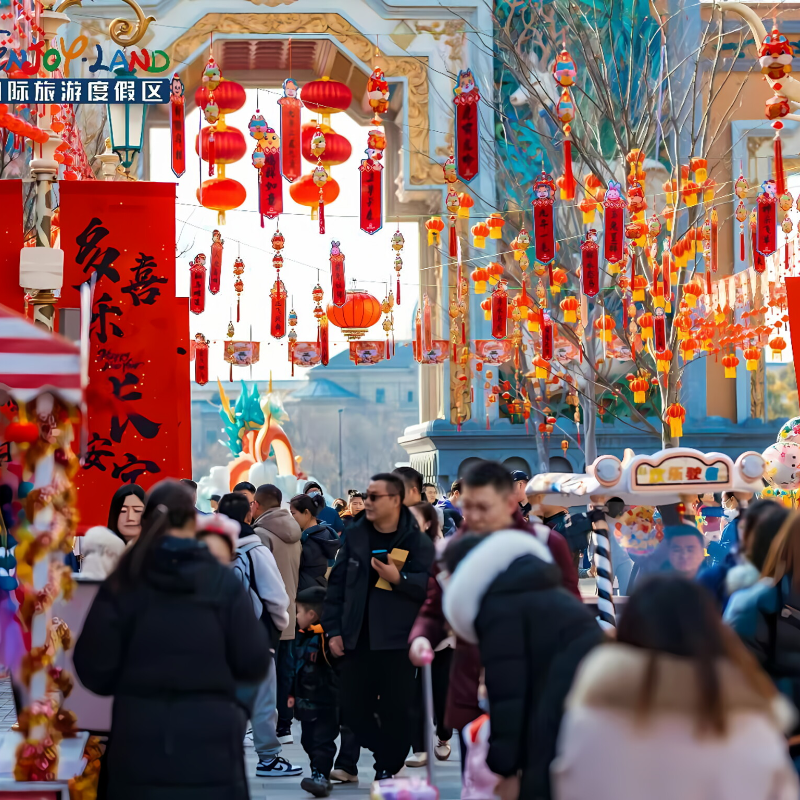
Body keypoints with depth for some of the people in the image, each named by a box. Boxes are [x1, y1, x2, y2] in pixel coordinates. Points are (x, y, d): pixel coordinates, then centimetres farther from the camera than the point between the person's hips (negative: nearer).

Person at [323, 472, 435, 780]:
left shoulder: (417, 541, -3)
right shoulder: (355, 535, 7)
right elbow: (337, 582, 7)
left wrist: (399, 578, -26)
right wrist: (333, 628, 2)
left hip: (397, 639, -4)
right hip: (357, 637, 4)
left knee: (395, 709, -1)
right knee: (353, 707, 5)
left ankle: (388, 769, 12)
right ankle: (390, 754, 23)